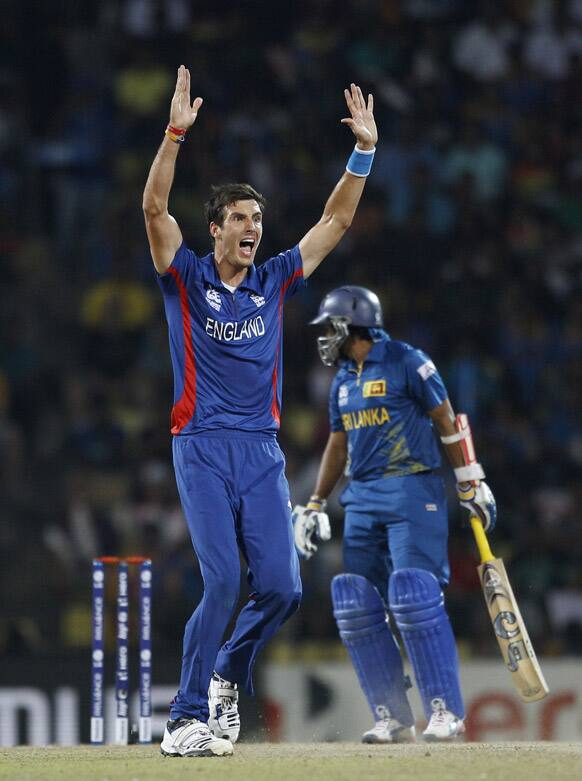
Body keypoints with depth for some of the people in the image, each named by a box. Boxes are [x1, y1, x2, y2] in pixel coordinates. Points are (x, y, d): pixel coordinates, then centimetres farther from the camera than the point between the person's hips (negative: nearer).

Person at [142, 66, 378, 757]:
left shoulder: (274, 281, 14)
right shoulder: (186, 278, 4)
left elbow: (336, 220, 14)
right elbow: (155, 208, -10)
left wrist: (364, 149, 4)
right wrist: (175, 135, -22)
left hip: (263, 451, 4)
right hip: (203, 447, -4)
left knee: (281, 587, -6)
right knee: (222, 581, -16)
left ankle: (227, 676, 21)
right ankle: (188, 717, -8)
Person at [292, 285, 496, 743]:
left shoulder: (406, 362, -6)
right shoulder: (343, 380, 17)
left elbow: (447, 422, -4)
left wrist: (471, 483, -5)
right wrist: (315, 506, 20)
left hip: (412, 492, -7)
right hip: (362, 498, 8)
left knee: (415, 600, -18)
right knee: (358, 609, -2)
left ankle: (446, 710, -13)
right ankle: (393, 719, 3)